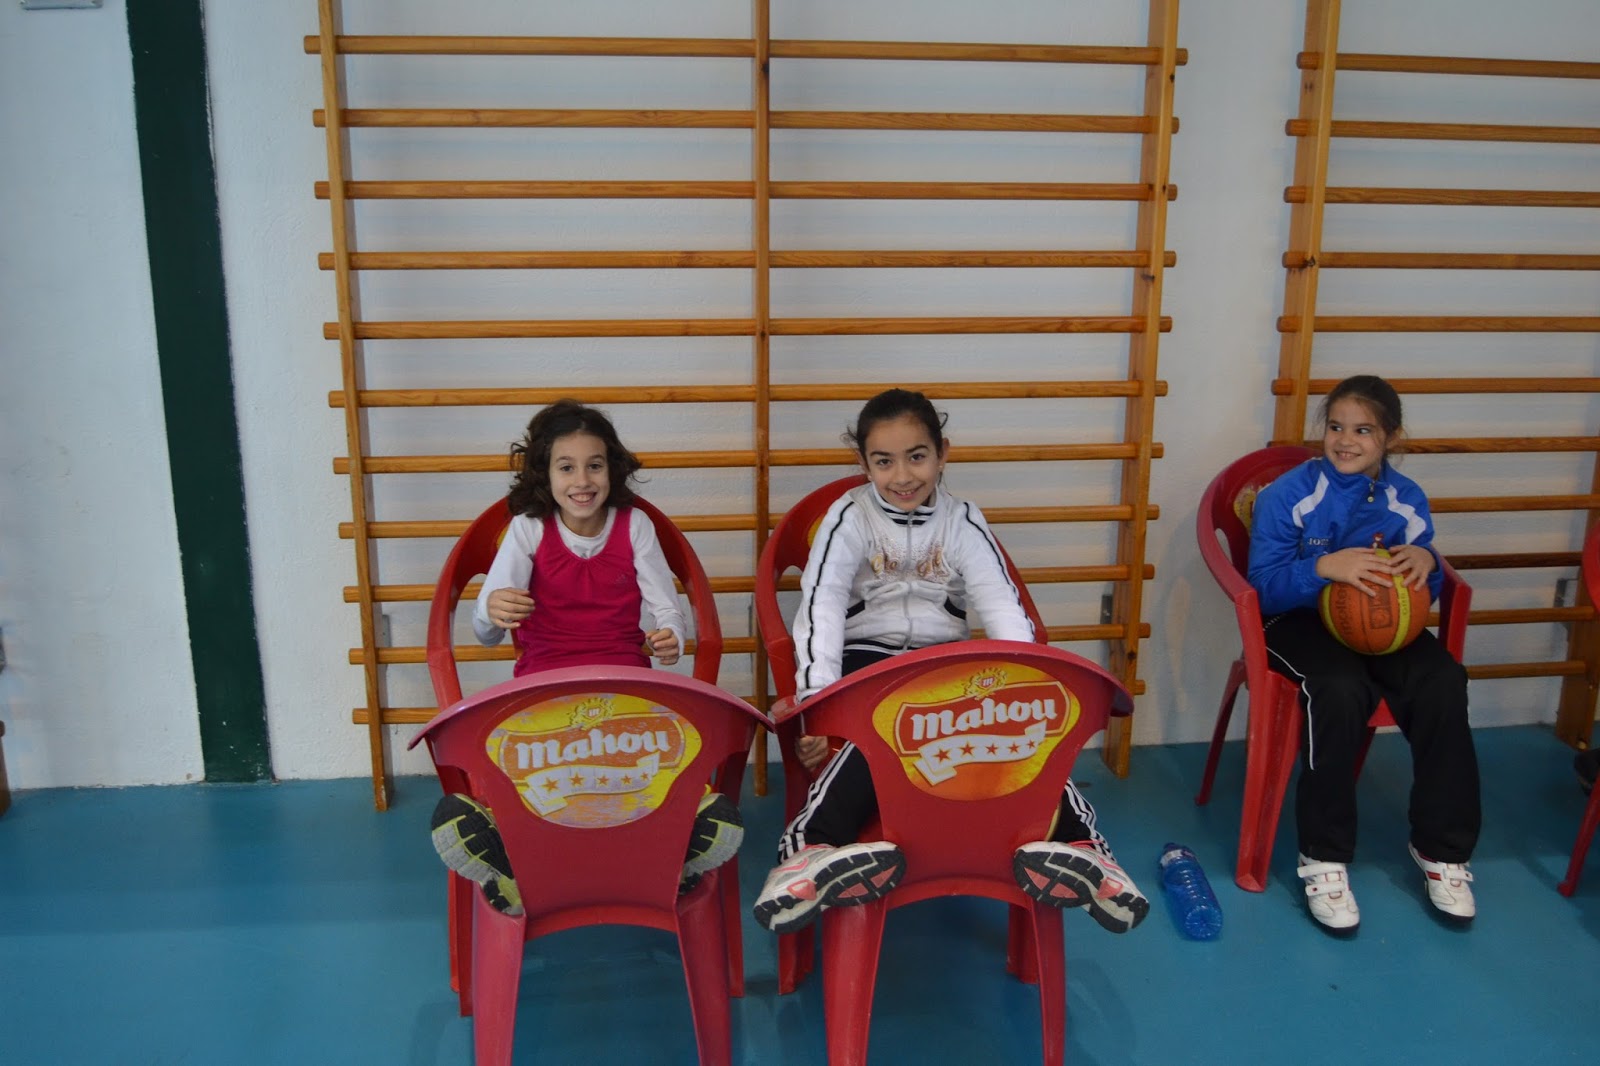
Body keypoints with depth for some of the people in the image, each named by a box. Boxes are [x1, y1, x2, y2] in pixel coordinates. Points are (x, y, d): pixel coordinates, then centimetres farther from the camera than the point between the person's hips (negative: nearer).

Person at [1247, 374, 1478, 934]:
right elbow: (1266, 585, -14)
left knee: (1442, 684, -25)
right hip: (1301, 621, -4)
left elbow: (1421, 593, 9)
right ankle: (1323, 859, -20)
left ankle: (1442, 849, -7)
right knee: (1341, 689, -35)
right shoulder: (1287, 495, -9)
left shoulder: (1406, 499, 3)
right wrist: (1325, 567, -31)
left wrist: (1426, 562, -15)